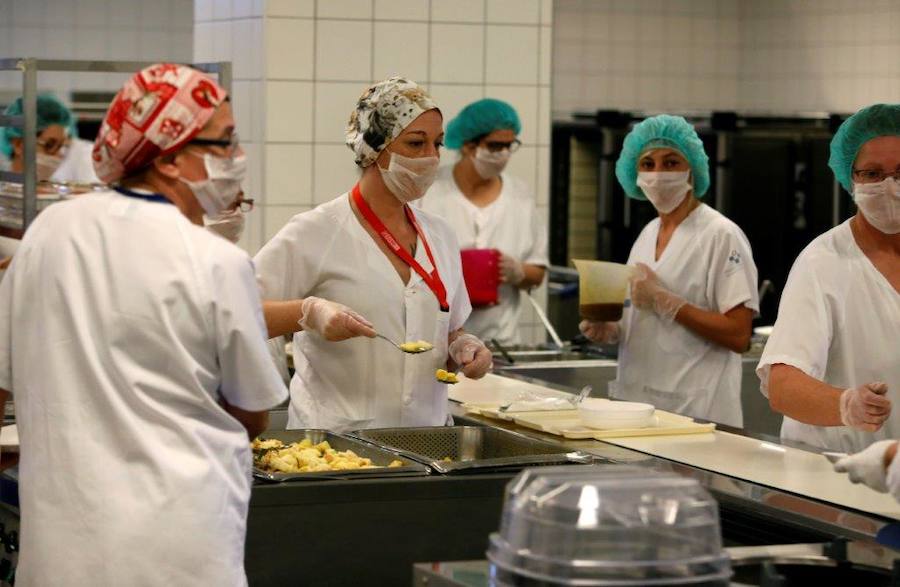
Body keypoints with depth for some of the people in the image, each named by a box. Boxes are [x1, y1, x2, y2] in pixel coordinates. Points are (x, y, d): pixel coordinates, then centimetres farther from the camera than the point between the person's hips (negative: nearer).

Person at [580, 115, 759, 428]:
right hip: (636, 402, 7)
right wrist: (610, 329, 2)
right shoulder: (648, 233, 14)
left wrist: (664, 301, -18)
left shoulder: (722, 235, -9)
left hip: (695, 411, -7)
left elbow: (738, 335, -16)